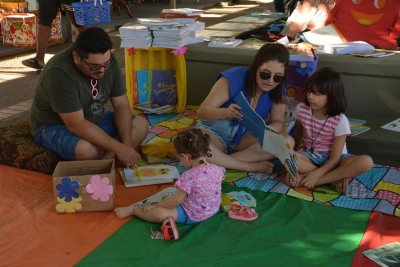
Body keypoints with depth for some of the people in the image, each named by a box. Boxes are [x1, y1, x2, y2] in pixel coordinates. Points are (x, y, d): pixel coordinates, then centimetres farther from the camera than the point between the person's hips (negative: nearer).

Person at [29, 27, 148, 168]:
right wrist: (118, 148, -33)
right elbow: (76, 125, -33)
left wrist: (126, 145, -21)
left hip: (94, 121, 7)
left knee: (141, 124, -8)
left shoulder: (108, 61, -11)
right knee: (88, 150, -38)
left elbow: (121, 105, -7)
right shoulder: (59, 72, -31)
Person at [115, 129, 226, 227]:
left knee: (159, 214, -14)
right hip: (213, 209, 8)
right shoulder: (217, 170, -10)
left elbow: (176, 201, -20)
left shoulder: (189, 177, -29)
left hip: (192, 216, -8)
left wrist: (155, 206, -6)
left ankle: (133, 209, 7)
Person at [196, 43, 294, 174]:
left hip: (245, 136, 4)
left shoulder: (278, 89, -7)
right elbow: (202, 111, -21)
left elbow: (278, 122, -7)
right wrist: (225, 112, -43)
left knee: (288, 142, -22)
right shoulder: (234, 78, -22)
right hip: (216, 131, -4)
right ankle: (250, 166, -24)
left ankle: (220, 160, -23)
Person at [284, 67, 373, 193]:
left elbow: (335, 157, -19)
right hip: (310, 156, 2)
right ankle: (335, 178, -23)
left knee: (366, 162, -31)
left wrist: (317, 174, -30)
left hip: (331, 160, -1)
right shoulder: (301, 110, -11)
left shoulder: (340, 121, -20)